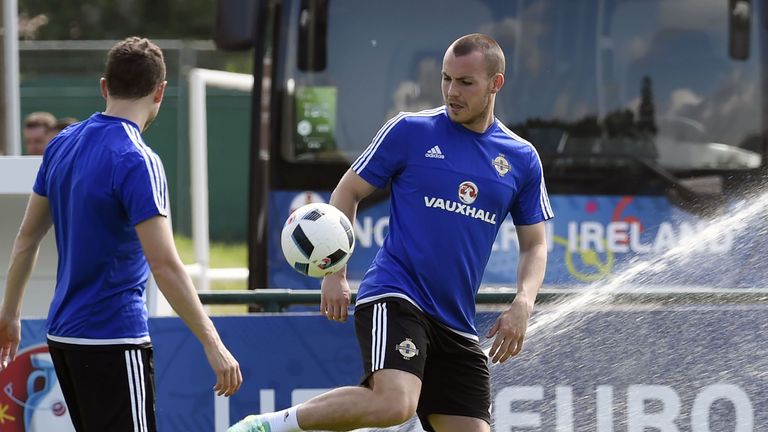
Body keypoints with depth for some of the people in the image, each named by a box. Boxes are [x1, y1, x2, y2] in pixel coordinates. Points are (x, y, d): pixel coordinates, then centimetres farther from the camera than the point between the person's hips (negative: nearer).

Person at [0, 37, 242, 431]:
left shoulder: (63, 144, 6)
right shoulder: (137, 162, -17)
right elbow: (164, 265, -22)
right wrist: (213, 344, -20)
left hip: (63, 333, 8)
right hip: (113, 339, -8)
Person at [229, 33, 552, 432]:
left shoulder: (522, 159, 10)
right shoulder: (410, 130, 1)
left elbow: (535, 244, 16)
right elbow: (347, 192, 7)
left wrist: (522, 304, -3)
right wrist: (335, 274, -4)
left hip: (458, 324, 5)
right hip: (394, 297, -5)